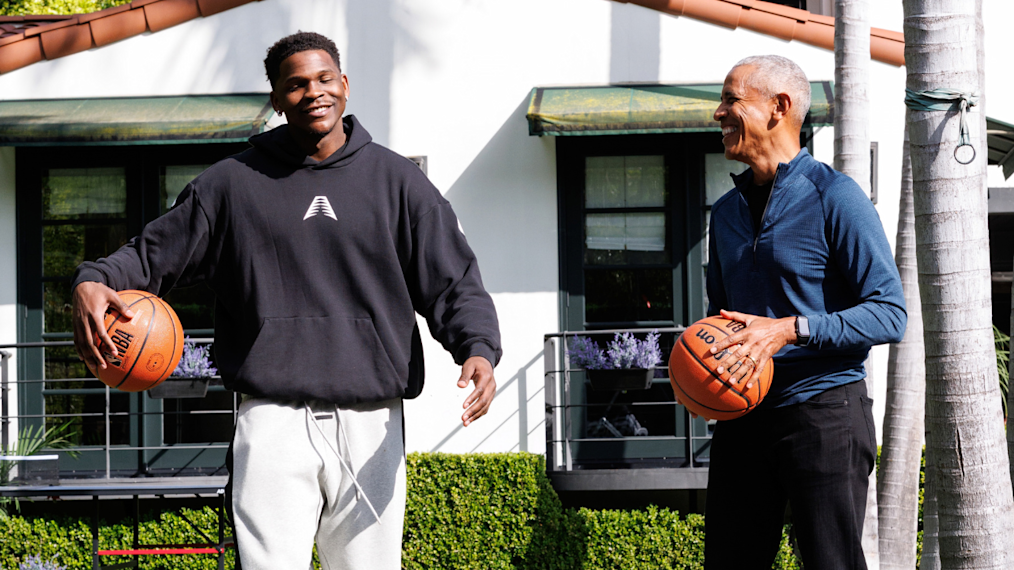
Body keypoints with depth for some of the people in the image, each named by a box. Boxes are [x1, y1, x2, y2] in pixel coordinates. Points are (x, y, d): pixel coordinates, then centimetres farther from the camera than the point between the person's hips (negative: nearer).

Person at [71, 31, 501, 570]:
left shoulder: (397, 181, 10)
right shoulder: (232, 183, 10)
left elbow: (453, 283, 7)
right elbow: (153, 254, 13)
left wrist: (479, 349, -13)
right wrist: (94, 281, -8)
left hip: (370, 425, 1)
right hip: (272, 423, -1)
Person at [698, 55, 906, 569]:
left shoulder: (833, 196, -5)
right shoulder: (727, 211, 17)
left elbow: (888, 313, -11)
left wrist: (790, 330, -20)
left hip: (823, 409, -7)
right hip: (741, 416, 7)